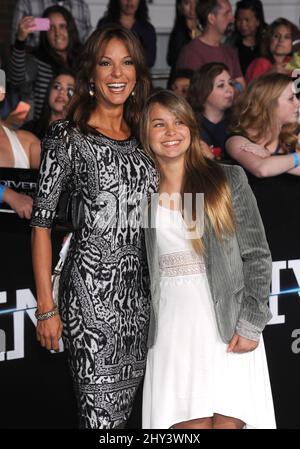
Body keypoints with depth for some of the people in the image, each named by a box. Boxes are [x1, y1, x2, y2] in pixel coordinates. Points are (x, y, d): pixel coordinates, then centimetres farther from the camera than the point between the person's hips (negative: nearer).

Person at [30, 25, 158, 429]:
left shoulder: (142, 136, 12)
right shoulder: (68, 136, -5)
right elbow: (42, 221, -7)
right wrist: (46, 308, -11)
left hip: (138, 286, 6)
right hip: (91, 286, -5)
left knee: (125, 403, 9)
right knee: (99, 412, -4)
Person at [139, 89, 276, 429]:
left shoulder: (229, 180, 4)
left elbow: (257, 257, 2)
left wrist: (251, 324, -7)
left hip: (228, 330, -1)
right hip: (172, 333, 2)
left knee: (228, 421, -7)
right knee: (189, 423, -6)